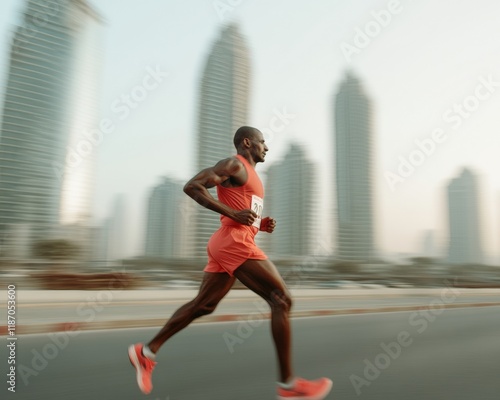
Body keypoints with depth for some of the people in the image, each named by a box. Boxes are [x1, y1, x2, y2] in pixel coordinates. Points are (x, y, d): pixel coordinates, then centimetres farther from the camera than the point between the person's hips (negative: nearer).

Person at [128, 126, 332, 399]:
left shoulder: (249, 174, 25)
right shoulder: (234, 164, -5)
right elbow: (192, 186, -15)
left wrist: (261, 224, 12)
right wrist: (234, 213, -19)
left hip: (230, 245, 10)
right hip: (234, 243, -10)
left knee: (202, 305, 14)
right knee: (281, 300, -8)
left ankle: (147, 352, 23)